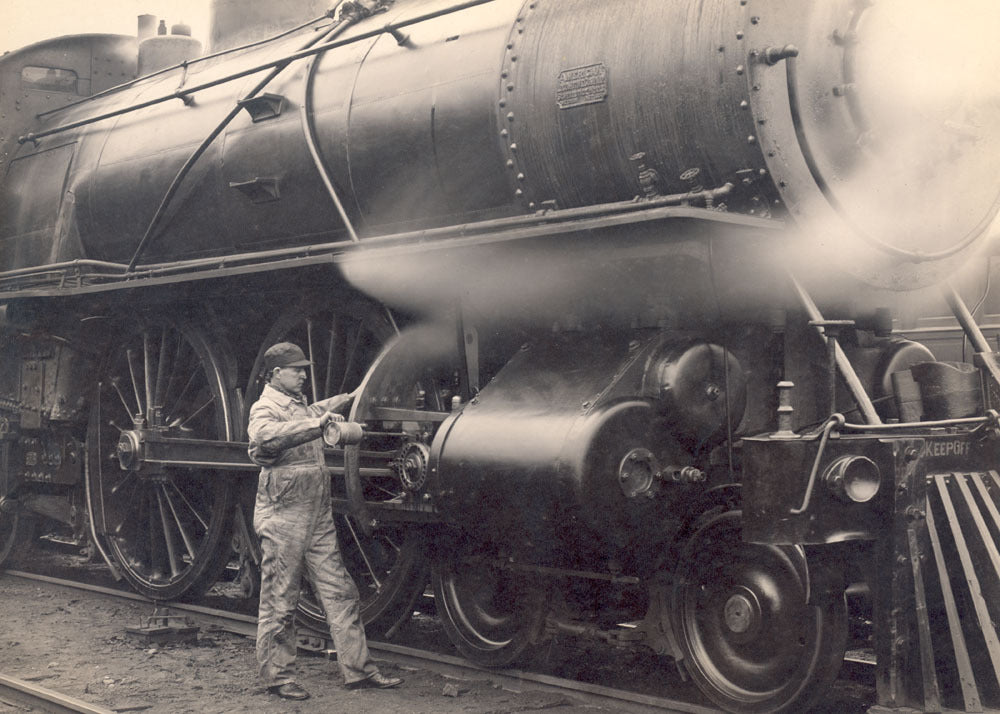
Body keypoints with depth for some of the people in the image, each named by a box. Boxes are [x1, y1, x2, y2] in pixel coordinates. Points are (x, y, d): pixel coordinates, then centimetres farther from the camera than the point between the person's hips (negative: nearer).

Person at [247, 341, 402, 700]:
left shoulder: (299, 405, 18)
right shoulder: (265, 408, -9)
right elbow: (266, 436, -34)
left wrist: (347, 399, 42)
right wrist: (316, 424, -41)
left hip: (317, 517, 9)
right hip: (283, 518, -9)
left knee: (340, 593, 8)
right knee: (279, 601, 1)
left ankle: (358, 670, 13)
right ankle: (277, 677, 11)